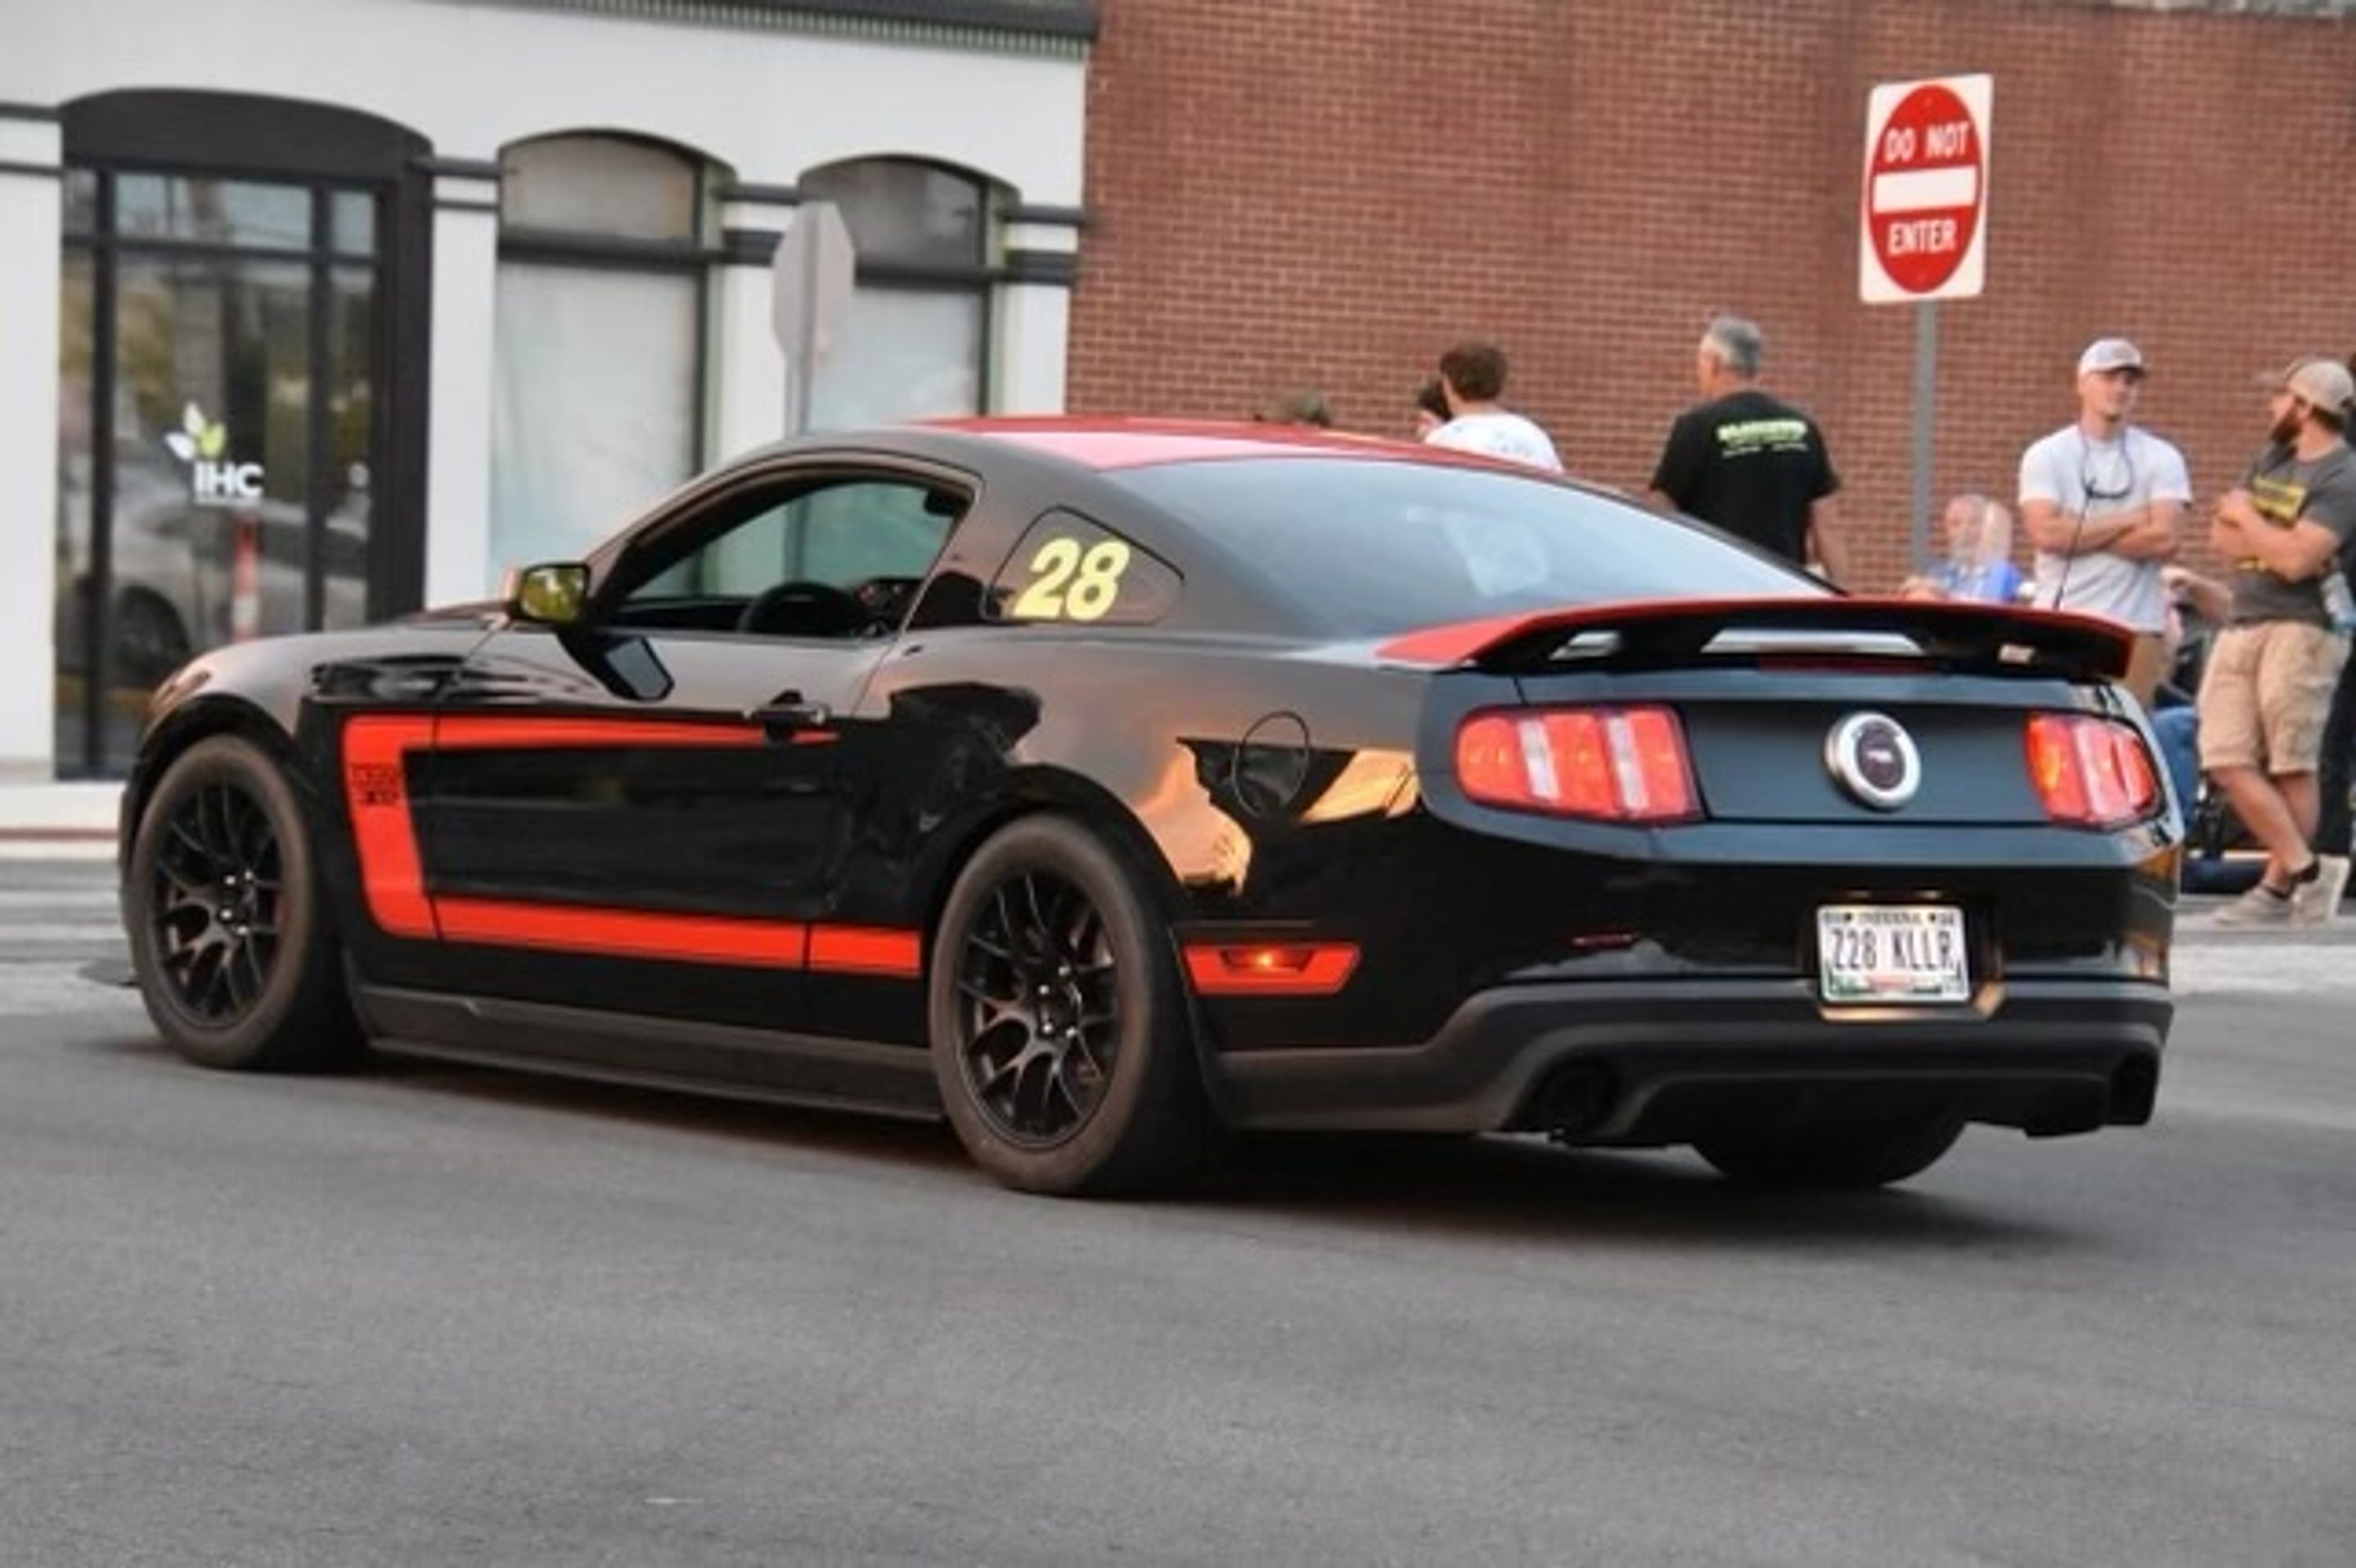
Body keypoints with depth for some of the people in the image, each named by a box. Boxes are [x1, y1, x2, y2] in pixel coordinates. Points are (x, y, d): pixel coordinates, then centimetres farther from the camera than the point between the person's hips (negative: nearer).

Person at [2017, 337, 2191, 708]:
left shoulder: (2161, 458, 8)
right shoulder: (2045, 455, 8)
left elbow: (2163, 538, -6)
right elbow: (2045, 532, -7)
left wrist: (2079, 534, -4)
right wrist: (2126, 522, -5)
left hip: (2134, 629, 0)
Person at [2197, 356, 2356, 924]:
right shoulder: (2270, 460, 18)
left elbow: (2298, 560, -18)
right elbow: (2221, 536, 13)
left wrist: (2248, 519, -3)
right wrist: (2279, 543, -4)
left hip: (2300, 631, -8)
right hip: (2242, 627, 8)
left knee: (2290, 767, -7)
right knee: (2228, 760, -2)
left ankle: (2280, 886, -2)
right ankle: (2303, 870, 2)